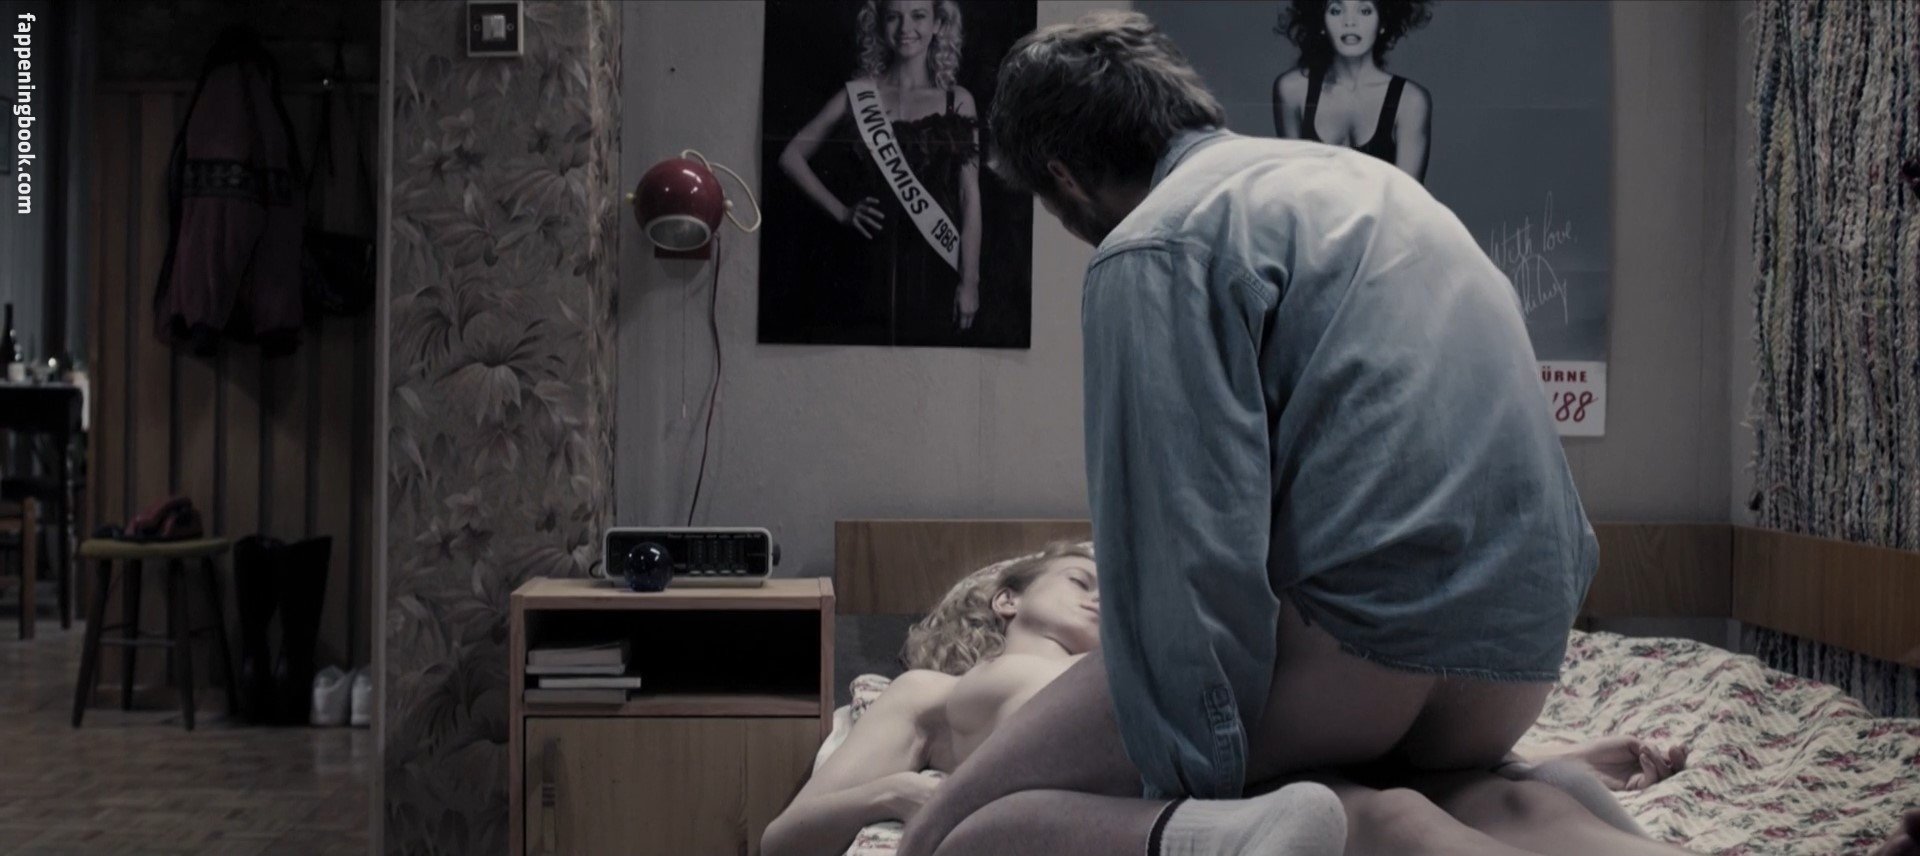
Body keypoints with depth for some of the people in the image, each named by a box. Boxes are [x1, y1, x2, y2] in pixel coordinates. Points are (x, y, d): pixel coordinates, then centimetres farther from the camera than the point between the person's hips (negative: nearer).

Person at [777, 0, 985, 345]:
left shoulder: (958, 101, 4)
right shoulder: (857, 96, 6)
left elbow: (970, 198, 1)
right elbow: (792, 156, 12)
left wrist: (970, 282, -4)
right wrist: (840, 211, 4)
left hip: (934, 265, 0)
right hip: (873, 264, 0)